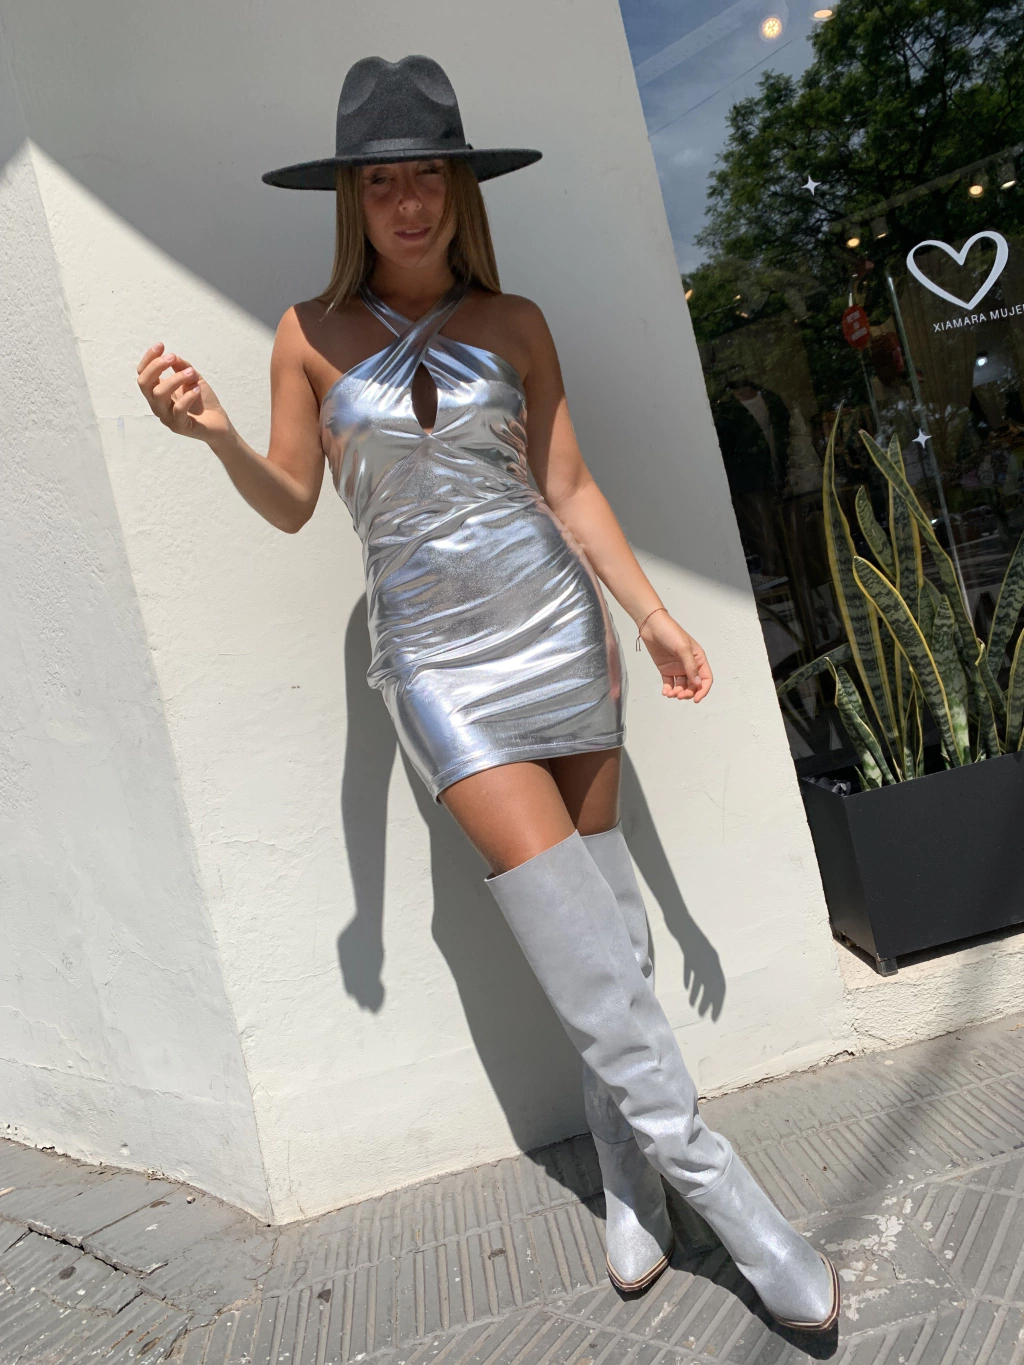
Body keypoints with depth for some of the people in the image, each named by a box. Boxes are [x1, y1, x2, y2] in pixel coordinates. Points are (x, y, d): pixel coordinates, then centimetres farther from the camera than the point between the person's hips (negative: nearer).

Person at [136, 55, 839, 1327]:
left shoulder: (513, 323, 6)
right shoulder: (311, 334, 4)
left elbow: (567, 484, 6)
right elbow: (291, 505, 6)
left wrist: (651, 613, 3)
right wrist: (213, 431, -13)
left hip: (553, 619, 2)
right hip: (434, 654, -2)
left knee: (602, 910, 6)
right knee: (573, 931, -8)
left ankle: (627, 1164, 25)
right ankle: (718, 1190, 5)